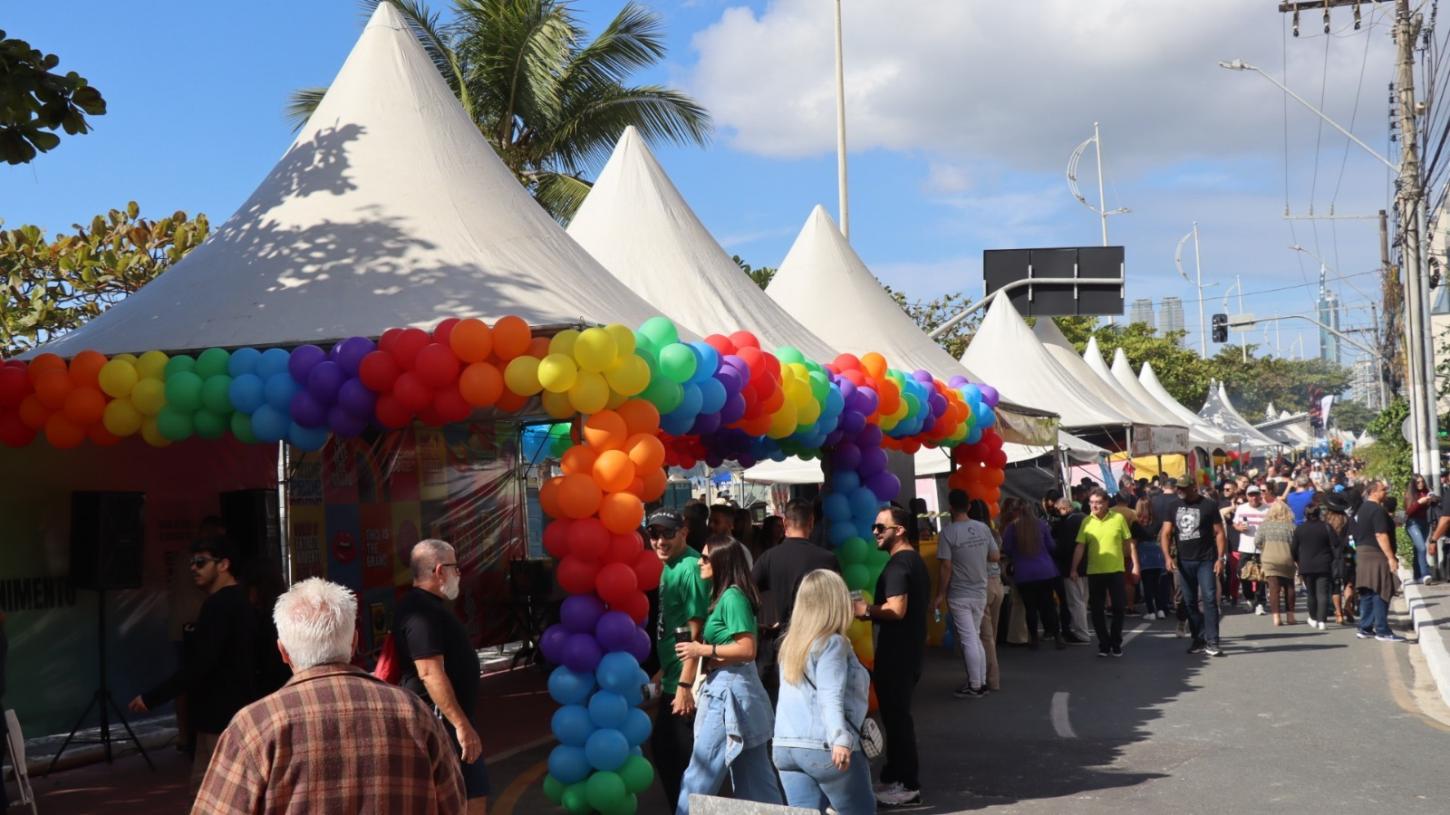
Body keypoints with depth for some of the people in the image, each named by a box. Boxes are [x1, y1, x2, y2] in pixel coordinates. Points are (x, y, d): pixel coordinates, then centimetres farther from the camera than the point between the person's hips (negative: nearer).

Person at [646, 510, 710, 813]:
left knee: (686, 758, 1)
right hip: (671, 680, 10)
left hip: (685, 684, -10)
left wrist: (685, 685, -23)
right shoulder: (668, 566, 9)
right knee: (662, 749, 19)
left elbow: (695, 632, -22)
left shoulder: (690, 568, -19)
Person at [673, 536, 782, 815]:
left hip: (729, 690, -10)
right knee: (754, 778, 11)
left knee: (700, 773, -3)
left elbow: (747, 649, -20)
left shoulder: (732, 597, -14)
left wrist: (703, 650, -16)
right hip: (728, 688, 10)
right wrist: (703, 651, 11)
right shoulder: (726, 595, 15)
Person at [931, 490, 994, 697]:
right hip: (980, 593, 5)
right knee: (975, 638, 16)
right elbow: (995, 556, 8)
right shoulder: (983, 528, 0)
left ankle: (975, 686, 3)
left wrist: (940, 595, -8)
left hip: (959, 595, -5)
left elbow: (946, 567, -16)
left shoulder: (948, 532, -15)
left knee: (968, 640, -1)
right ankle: (982, 682, 19)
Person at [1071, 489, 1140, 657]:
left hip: (1116, 570, -1)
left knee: (1119, 607, 2)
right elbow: (1080, 547, -4)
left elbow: (1129, 543, 3)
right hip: (1094, 572, 1)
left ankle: (1116, 643, 18)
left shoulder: (1118, 518, -2)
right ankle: (1103, 644, 17)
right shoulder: (1086, 522, 0)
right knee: (1097, 610, 4)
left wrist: (1136, 565, 0)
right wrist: (1073, 569, -11)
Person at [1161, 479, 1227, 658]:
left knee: (1209, 599, -10)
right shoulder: (1174, 507, 7)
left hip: (1206, 561, -4)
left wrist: (1220, 558, -11)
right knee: (1189, 602, 8)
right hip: (1184, 562, 4)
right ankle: (1199, 639, 18)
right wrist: (1168, 556, -8)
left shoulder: (1208, 506, -3)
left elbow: (1219, 533, -3)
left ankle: (1212, 642, -10)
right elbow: (1165, 534, 5)